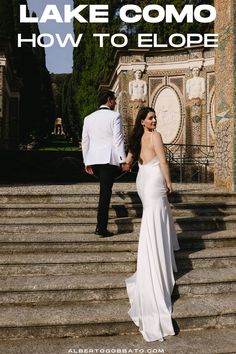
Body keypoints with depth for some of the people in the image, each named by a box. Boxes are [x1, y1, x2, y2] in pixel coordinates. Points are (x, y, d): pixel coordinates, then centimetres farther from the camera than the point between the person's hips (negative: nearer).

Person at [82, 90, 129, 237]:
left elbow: (85, 141, 12)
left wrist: (87, 162, 17)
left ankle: (101, 225, 22)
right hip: (109, 159, -5)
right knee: (105, 192, -3)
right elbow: (118, 139, -10)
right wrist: (123, 160, -8)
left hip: (93, 159, 5)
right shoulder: (115, 116, -4)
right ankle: (102, 228, -2)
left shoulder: (89, 118, 12)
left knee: (105, 190, 22)